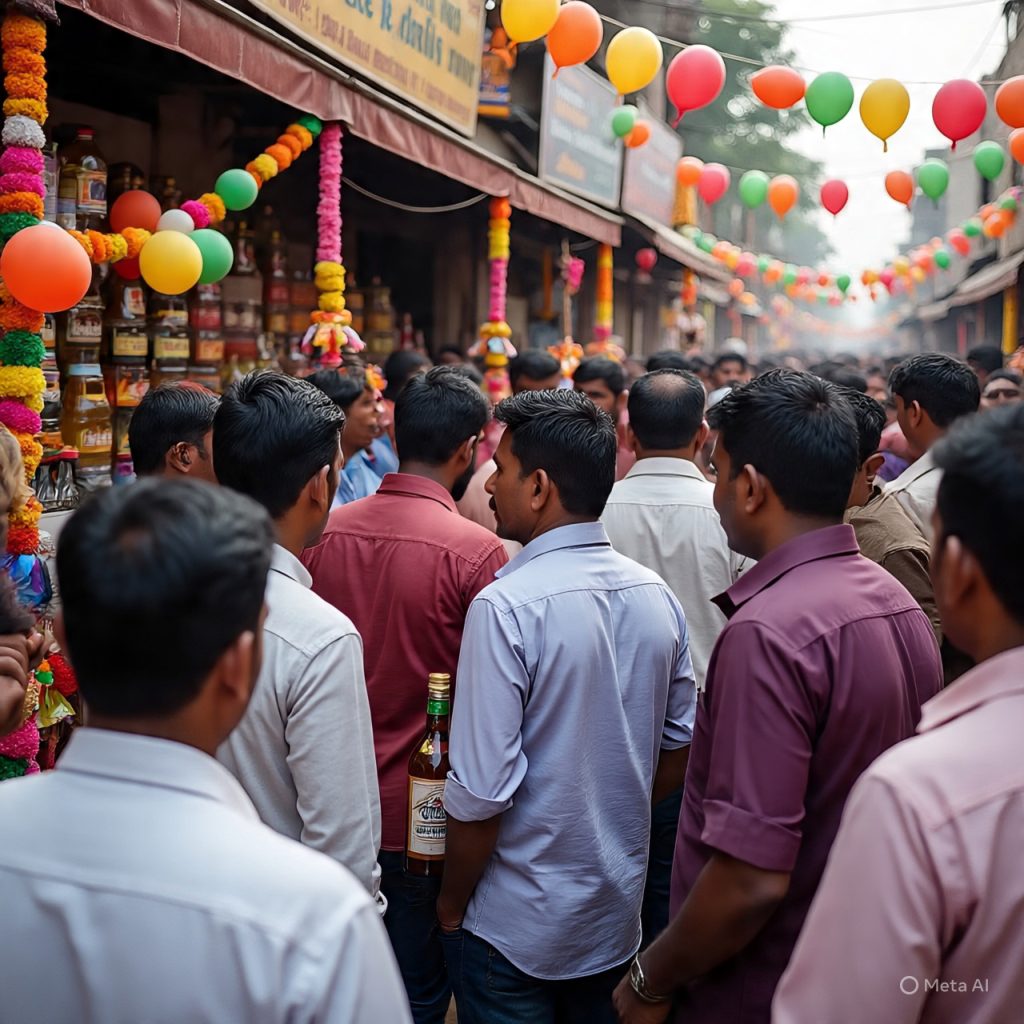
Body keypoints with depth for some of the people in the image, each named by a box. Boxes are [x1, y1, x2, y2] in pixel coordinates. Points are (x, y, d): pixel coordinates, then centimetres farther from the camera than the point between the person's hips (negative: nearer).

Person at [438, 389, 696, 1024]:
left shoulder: (508, 607, -23)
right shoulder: (656, 595, -3)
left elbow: (482, 792, -22)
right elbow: (681, 753, 6)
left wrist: (452, 905, -7)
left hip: (516, 927, -5)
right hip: (618, 916, 6)